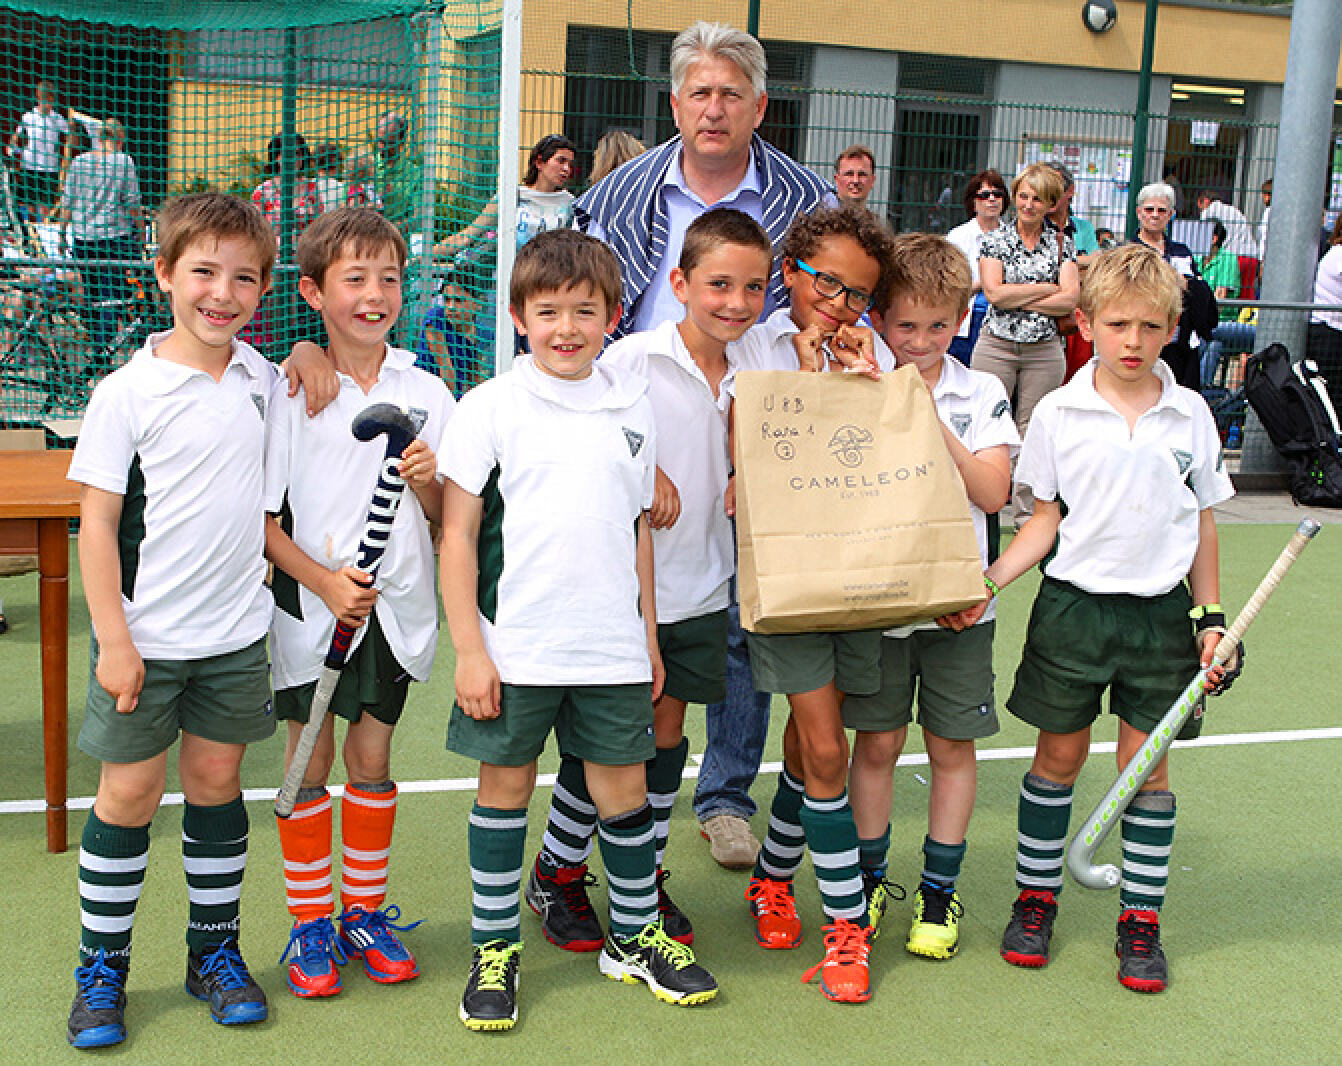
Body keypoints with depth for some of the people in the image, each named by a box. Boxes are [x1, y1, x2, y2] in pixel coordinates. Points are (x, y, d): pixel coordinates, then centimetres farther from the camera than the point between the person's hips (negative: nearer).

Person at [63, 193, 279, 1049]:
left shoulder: (261, 377, 4)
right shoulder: (127, 393, -10)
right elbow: (97, 523, -9)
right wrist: (114, 641, -14)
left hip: (237, 633, 4)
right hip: (146, 638, -4)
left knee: (217, 782, 12)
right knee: (130, 793, 5)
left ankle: (215, 950, 26)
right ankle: (102, 968, 19)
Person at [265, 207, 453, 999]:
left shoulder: (426, 393, 2)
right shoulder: (289, 394, -6)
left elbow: (448, 518, 6)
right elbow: (261, 518, -6)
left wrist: (428, 481, -15)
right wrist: (325, 581, -17)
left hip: (395, 607, 2)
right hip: (311, 607, -2)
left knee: (372, 758, 11)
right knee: (310, 763, 5)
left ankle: (365, 914, 26)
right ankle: (311, 924, 19)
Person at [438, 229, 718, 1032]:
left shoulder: (633, 407, 7)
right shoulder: (490, 407, -4)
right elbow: (459, 536, -4)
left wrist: (648, 633, 15)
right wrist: (469, 651, -8)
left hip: (612, 648, 3)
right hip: (515, 648, -3)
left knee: (625, 791, 10)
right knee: (506, 789, 8)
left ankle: (635, 937, 29)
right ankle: (495, 951, 23)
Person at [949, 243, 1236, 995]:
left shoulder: (1191, 416, 1)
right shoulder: (1059, 413, -3)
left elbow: (1202, 521, 9)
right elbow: (1046, 519, 2)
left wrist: (1211, 615, 7)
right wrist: (989, 582, -11)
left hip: (1160, 613, 1)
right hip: (1074, 604, -1)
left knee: (1148, 764, 6)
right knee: (1059, 756, 9)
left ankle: (1142, 918, 19)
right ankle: (1037, 897, 25)